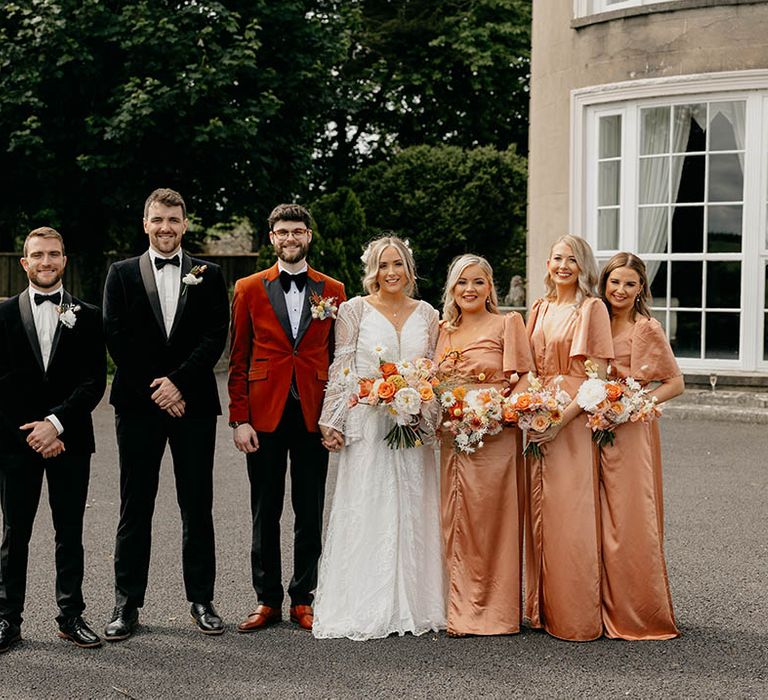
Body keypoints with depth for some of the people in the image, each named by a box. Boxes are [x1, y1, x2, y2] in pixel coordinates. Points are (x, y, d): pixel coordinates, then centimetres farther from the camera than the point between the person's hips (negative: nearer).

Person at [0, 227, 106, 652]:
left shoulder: (86, 317, 5)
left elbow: (94, 382, -1)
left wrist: (56, 422, -12)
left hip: (69, 440, 0)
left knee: (70, 533, 6)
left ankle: (71, 616, 15)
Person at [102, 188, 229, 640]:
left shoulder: (209, 276, 8)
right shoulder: (122, 275, 7)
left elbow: (215, 337, -1)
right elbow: (117, 339, -1)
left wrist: (177, 381, -12)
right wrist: (153, 389, -9)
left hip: (194, 404, 0)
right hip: (138, 404, 0)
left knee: (198, 506, 5)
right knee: (135, 507, 4)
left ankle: (202, 600, 15)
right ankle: (127, 605, 12)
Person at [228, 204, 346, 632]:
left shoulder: (333, 291, 7)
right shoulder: (249, 289, 5)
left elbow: (338, 356, 7)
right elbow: (238, 359, 3)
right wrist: (239, 419, -5)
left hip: (313, 416, 1)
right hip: (264, 415, 0)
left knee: (310, 514, 7)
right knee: (265, 513, 7)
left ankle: (303, 598, 19)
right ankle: (268, 600, 18)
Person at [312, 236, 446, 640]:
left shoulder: (427, 315, 10)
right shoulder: (355, 310, 1)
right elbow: (340, 370, 0)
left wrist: (435, 420, 5)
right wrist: (332, 422, -5)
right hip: (367, 425, -3)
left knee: (412, 513, 5)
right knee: (367, 514, -2)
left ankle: (413, 605, 14)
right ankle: (365, 608, 6)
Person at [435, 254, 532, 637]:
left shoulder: (507, 323, 2)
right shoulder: (444, 329, 16)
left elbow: (522, 380, -4)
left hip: (495, 438, -5)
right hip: (452, 438, 5)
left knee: (491, 523, -3)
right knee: (456, 524, 5)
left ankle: (495, 611, 7)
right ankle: (460, 610, 13)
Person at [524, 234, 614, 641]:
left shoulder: (592, 308, -4)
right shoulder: (539, 308, 15)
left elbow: (598, 377, -10)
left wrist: (563, 417, -18)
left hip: (575, 421, -6)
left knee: (571, 516, -6)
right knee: (540, 514, 8)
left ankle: (576, 618, 3)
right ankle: (543, 609, 18)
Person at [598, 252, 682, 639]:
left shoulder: (647, 329, -6)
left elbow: (675, 383, -5)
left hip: (631, 433, -6)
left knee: (631, 522, -5)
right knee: (601, 522, 7)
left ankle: (642, 615, 6)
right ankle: (609, 609, 17)